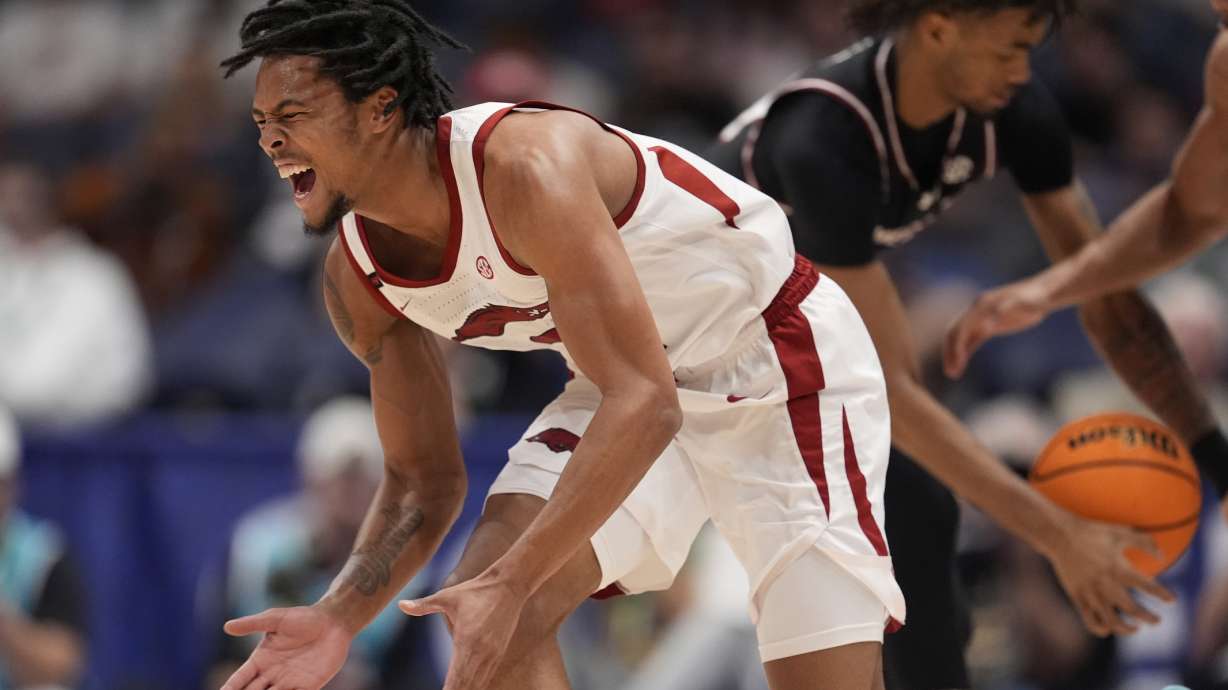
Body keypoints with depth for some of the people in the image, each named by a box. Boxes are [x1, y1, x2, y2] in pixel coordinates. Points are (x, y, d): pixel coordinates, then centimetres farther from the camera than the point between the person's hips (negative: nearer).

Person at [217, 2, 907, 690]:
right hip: (630, 386, 7)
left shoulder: (522, 162, -33)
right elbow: (425, 480, 3)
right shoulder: (358, 280, -9)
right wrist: (340, 619, -15)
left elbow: (644, 402, -37)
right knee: (489, 618, -16)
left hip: (783, 357, -6)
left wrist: (509, 583, -44)